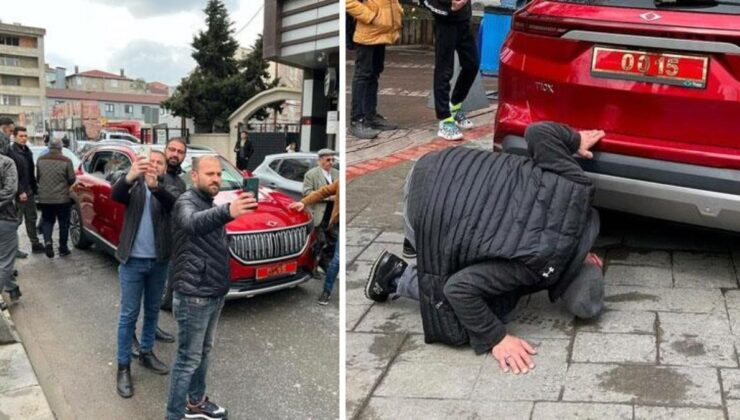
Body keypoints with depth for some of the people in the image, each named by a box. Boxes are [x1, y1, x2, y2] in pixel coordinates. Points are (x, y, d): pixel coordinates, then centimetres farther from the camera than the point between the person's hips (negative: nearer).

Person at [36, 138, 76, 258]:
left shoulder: (40, 160, -1)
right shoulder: (66, 161, -12)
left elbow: (37, 178, 8)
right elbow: (72, 180, -7)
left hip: (44, 198, 3)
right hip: (62, 198, -3)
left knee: (47, 221, 17)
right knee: (64, 223, 10)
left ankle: (47, 242, -6)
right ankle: (63, 248, 15)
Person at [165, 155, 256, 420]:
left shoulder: (211, 206, 12)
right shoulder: (186, 203, -17)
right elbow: (193, 223, -43)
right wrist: (227, 212, -61)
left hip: (214, 294, 9)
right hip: (193, 296, -9)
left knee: (203, 352, 20)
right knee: (188, 359, -1)